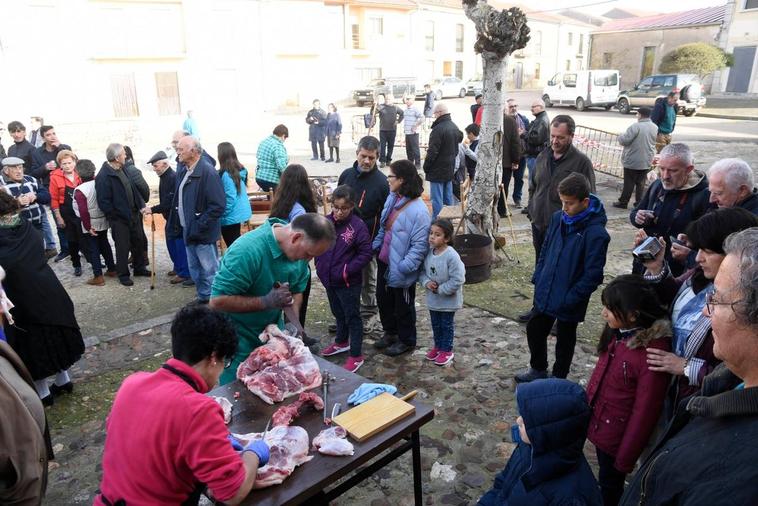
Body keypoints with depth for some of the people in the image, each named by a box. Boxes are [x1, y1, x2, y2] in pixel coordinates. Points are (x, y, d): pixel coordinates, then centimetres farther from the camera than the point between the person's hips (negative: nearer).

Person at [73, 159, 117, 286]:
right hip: (103, 222, 5)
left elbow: (83, 211, -23)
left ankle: (98, 277, 8)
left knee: (93, 249, 4)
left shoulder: (80, 190, -20)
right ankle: (112, 269, 29)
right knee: (104, 245, 20)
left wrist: (88, 227, -15)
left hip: (91, 225, -5)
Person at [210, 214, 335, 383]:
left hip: (273, 328, 6)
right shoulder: (247, 250, -32)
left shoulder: (299, 248, -10)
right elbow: (217, 301, -29)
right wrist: (266, 301, -33)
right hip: (240, 338, -6)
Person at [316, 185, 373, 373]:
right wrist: (320, 265, 1)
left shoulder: (358, 226, -17)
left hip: (349, 283, -6)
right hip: (329, 279, 6)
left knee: (352, 317, 6)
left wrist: (347, 271, -19)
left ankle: (356, 355, 17)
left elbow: (366, 253, -15)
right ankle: (342, 342, 45)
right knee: (338, 313, 24)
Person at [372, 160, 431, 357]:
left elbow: (419, 245, -24)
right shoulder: (392, 199, 2)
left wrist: (405, 266, -26)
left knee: (403, 305, 12)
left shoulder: (418, 210, -24)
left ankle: (406, 340, 34)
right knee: (383, 298, 23)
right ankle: (390, 332, 46)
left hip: (400, 269, -8)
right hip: (384, 261, 8)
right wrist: (375, 246, 6)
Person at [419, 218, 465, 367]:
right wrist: (426, 282, -13)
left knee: (447, 325, 12)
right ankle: (438, 346, 39)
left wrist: (441, 289, -20)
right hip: (432, 298, 6)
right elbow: (422, 271, 6)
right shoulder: (428, 253, -6)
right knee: (435, 324, 21)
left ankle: (447, 350, 27)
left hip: (448, 300, -6)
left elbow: (458, 279, -26)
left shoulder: (452, 256, -26)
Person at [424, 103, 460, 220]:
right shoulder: (454, 127, 8)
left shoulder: (438, 129, -22)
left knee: (437, 201, -2)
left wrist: (426, 167, -8)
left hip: (437, 170, -9)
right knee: (448, 198, 16)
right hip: (450, 169, 9)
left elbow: (432, 152, -20)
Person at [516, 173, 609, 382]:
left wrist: (571, 299, -20)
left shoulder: (596, 233, -23)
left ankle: (558, 379, 38)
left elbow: (593, 275, -21)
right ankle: (538, 369, 43)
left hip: (569, 302, -6)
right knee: (534, 330, 19)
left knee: (565, 341, 16)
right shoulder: (558, 218, -4)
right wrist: (538, 278, 5)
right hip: (545, 293, 6)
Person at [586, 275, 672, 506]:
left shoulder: (652, 351, -30)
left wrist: (625, 459, -13)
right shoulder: (618, 333, -9)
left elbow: (645, 412, -22)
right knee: (605, 479, 25)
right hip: (598, 423, 6)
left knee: (610, 485, 18)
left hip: (617, 435, -6)